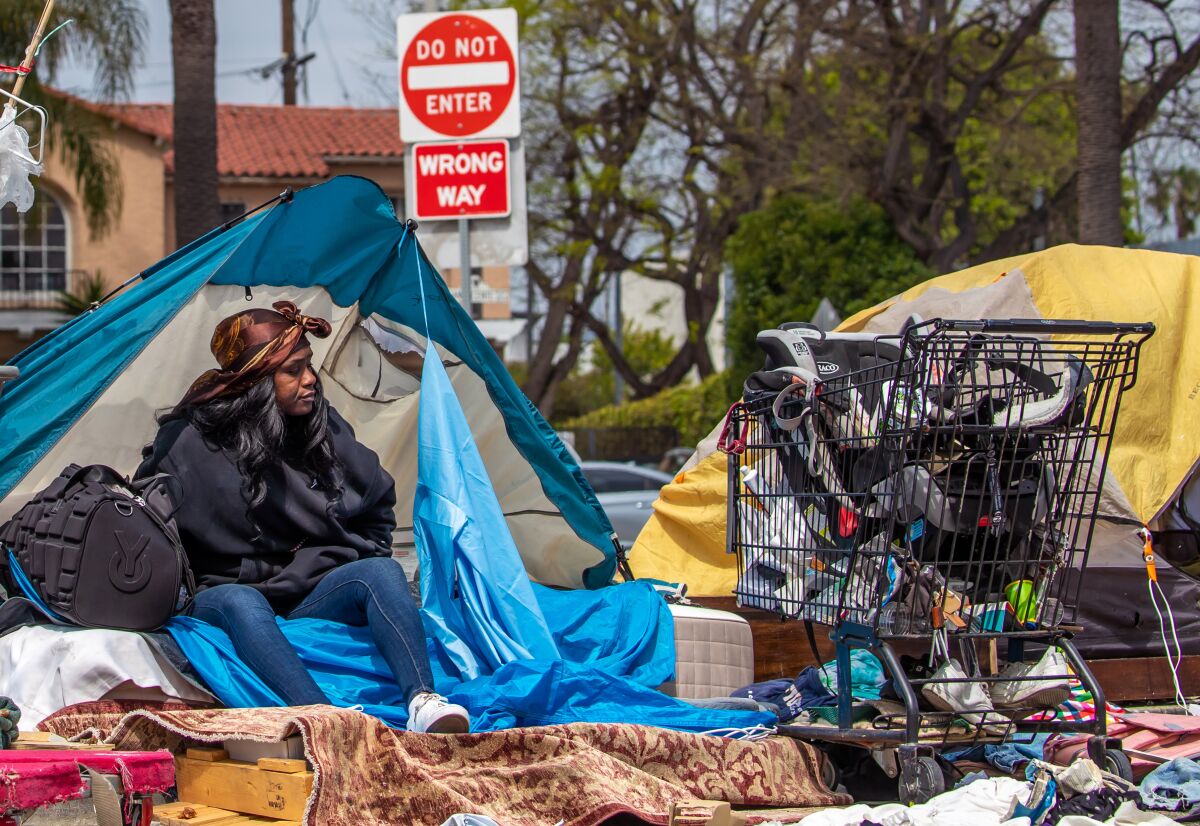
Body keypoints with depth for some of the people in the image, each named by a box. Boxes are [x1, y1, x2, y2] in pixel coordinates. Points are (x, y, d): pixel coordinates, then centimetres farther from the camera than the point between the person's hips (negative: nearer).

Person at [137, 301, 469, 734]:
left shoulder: (325, 428, 5)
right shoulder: (188, 441, -8)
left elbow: (377, 508, 20)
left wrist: (359, 564, 9)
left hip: (309, 595, 4)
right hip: (220, 593, -4)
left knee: (382, 571, -25)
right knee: (239, 602, -39)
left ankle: (423, 703, -48)